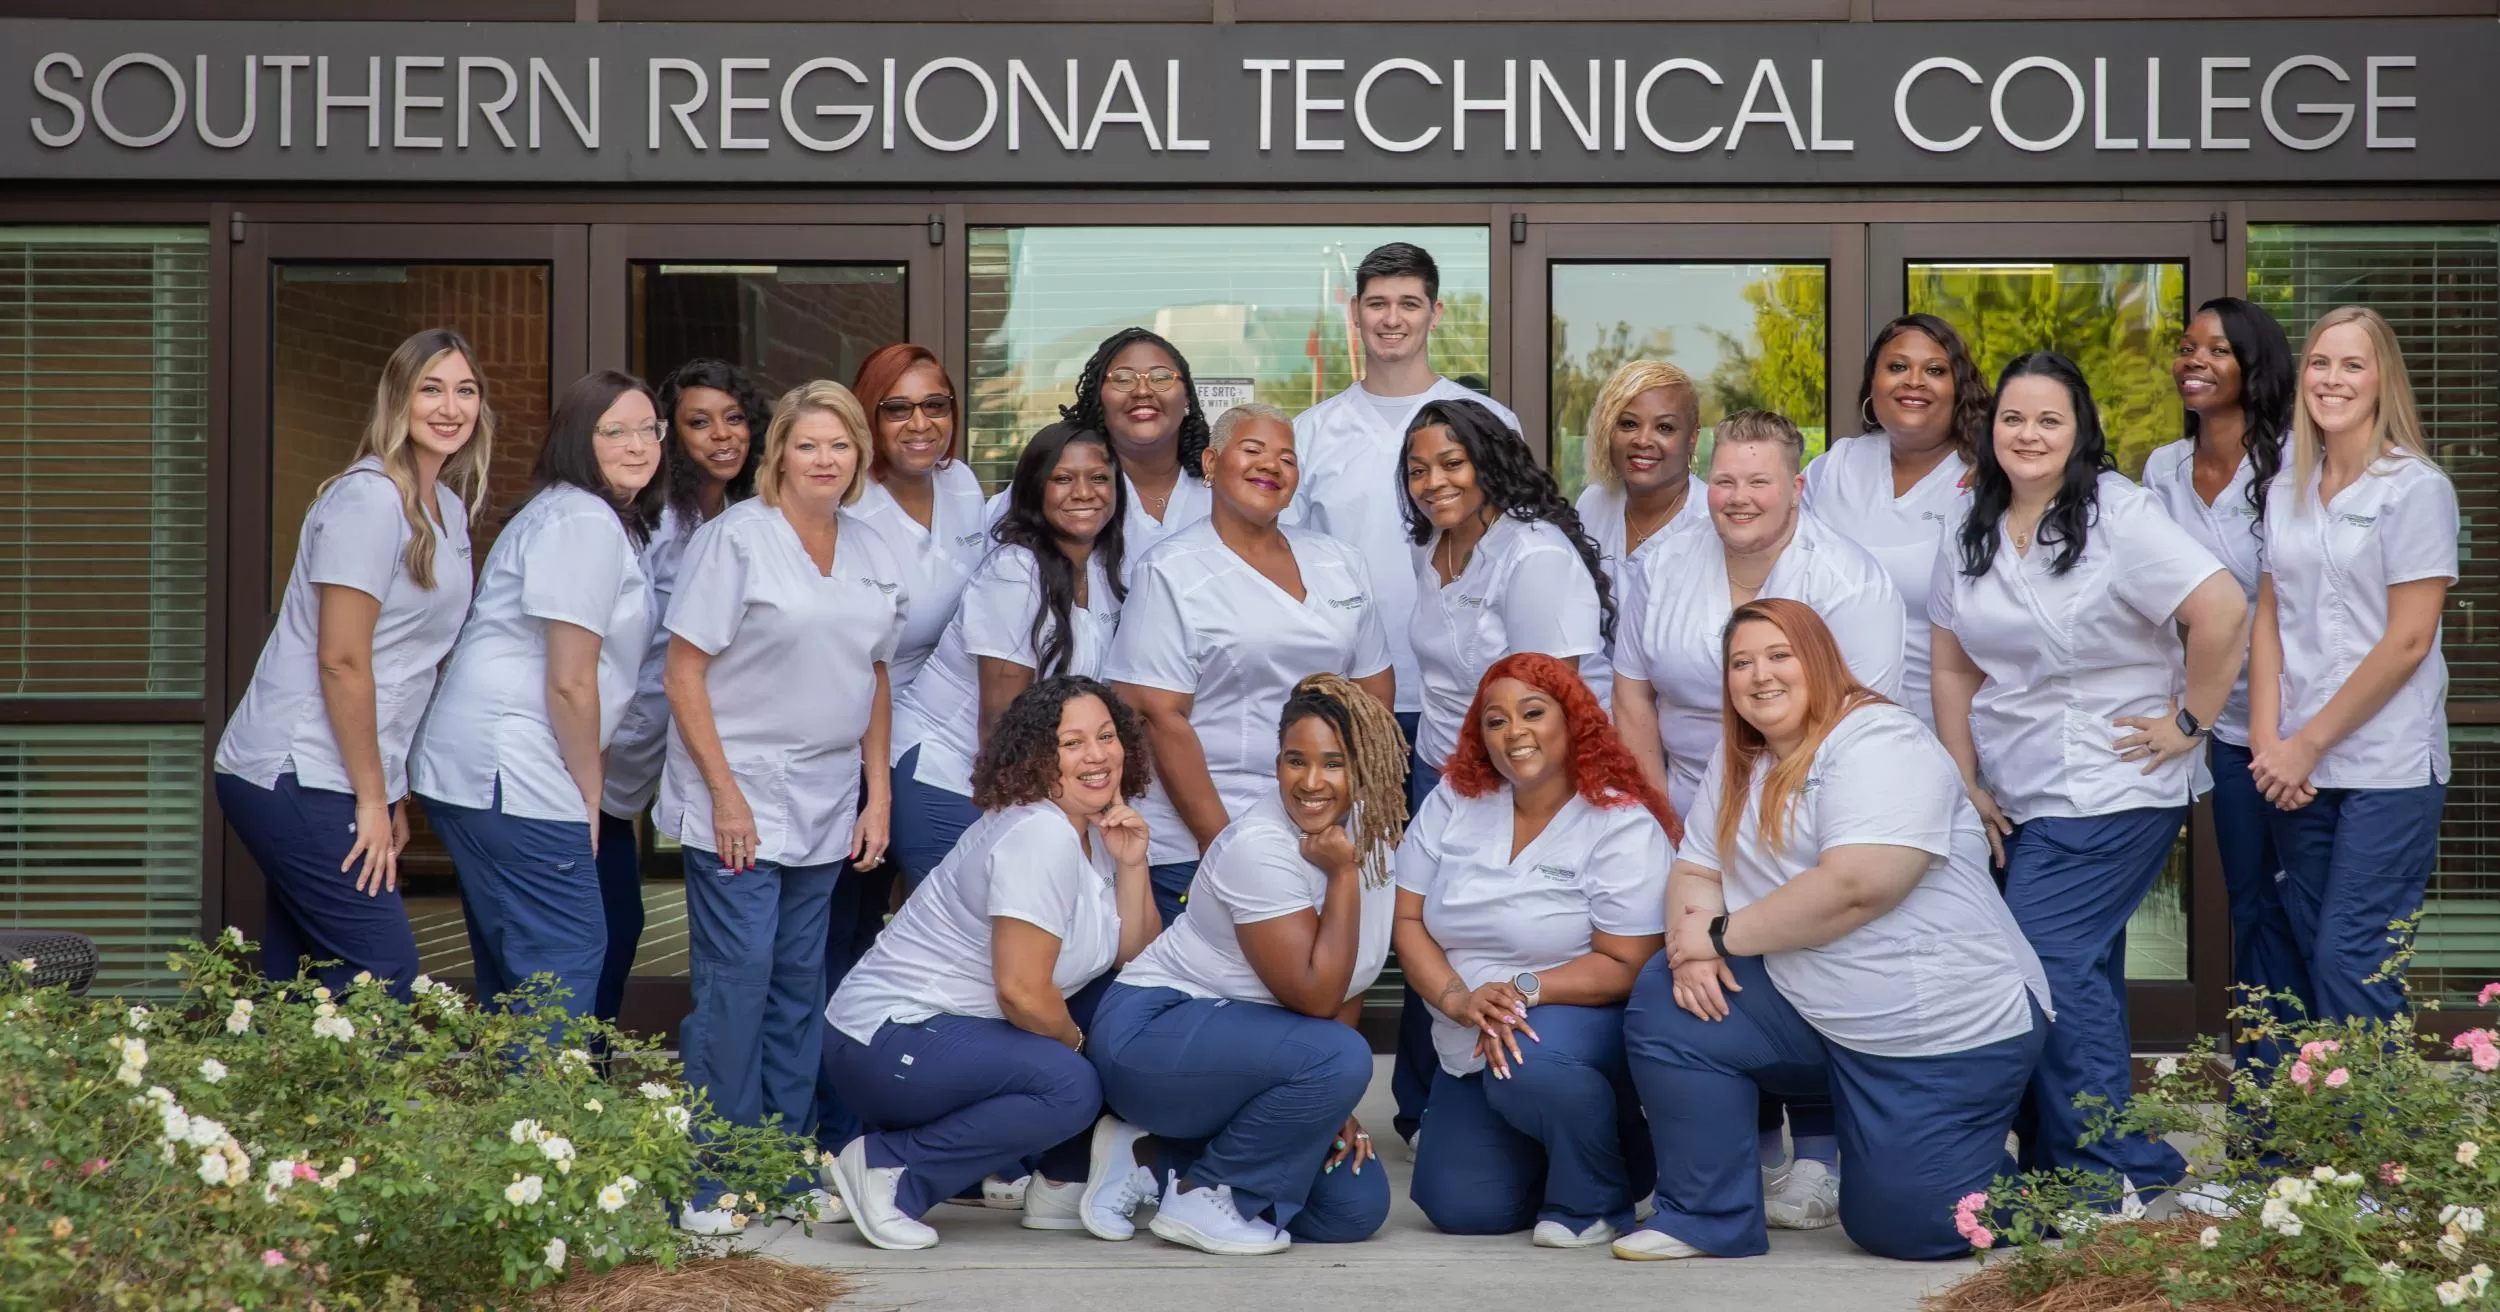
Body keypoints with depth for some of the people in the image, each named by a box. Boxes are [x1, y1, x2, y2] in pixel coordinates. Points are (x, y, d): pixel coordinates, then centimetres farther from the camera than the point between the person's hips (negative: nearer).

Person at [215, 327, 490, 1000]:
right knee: (385, 971, -12)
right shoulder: (369, 499, -14)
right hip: (294, 778, -9)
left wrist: (394, 792, 15)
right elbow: (341, 660, -17)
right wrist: (372, 798, -14)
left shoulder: (448, 507, 14)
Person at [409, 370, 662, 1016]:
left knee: (511, 973, 15)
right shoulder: (586, 525, -13)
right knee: (568, 956, -9)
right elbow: (570, 683, -16)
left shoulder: (591, 518, 19)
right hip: (513, 776, -11)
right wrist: (591, 795, -7)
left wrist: (589, 788, 12)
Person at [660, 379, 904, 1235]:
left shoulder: (878, 557, 10)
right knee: (736, 979, -8)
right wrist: (724, 792, -14)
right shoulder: (736, 538, -7)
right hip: (736, 799, -5)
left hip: (826, 807, 5)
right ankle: (707, 1183, 0)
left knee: (800, 986, 9)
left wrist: (878, 798, 10)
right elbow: (684, 672, -9)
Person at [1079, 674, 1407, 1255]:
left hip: (1240, 1045, 9)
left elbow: (1348, 986, 6)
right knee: (1336, 1059, -33)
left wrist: (1335, 1106, -3)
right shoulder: (1260, 848, -23)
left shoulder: (1372, 829, 1)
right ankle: (1201, 1195, -11)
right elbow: (1317, 998, -24)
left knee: (1355, 1210, -2)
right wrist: (1343, 873, -24)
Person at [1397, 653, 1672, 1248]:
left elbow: (1626, 964, -15)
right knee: (1460, 1209, -9)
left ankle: (1597, 1202, -9)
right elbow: (1406, 920, -1)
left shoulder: (1624, 825, -12)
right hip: (1469, 1046, 5)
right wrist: (1458, 999, -19)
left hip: (1588, 1023, -5)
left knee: (1531, 1066, -38)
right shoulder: (1453, 803, 2)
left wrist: (1523, 990, -27)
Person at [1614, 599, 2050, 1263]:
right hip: (1811, 1012, 7)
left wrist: (1723, 935, -19)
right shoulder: (1737, 762, 10)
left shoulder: (1881, 742, -16)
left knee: (1900, 1226, -8)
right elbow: (1695, 871, 7)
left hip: (1948, 1027, -7)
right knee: (1665, 1001, -13)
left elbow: (1854, 888, -27)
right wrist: (1693, 945, -16)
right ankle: (1707, 1219, -2)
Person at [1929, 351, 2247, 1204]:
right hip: (2018, 802, 7)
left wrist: (2189, 721, -13)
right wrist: (1967, 786, 8)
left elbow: (2222, 612, -18)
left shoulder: (2117, 517, -11)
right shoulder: (1972, 533, 9)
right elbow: (1954, 666, 12)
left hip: (2111, 791, -7)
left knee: (2044, 960, -15)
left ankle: (2112, 1165, -6)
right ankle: (2062, 1163, 18)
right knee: (2082, 973, 12)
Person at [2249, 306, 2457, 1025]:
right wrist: (2269, 742, -2)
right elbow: (2270, 617, 10)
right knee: (2311, 953, 8)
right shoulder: (2288, 488, 11)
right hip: (2299, 771, 5)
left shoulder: (2416, 488, -7)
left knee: (2352, 963, -8)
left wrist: (2309, 742, -10)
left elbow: (2409, 641, -11)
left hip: (2387, 768, -5)